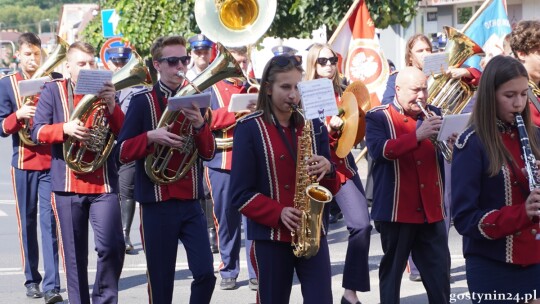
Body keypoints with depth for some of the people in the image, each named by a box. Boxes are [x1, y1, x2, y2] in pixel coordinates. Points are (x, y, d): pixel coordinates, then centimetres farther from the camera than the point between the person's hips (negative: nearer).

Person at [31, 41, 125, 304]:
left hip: (104, 183, 1)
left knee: (112, 246, -11)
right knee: (75, 255, 5)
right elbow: (37, 132, -3)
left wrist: (111, 106, -15)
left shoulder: (105, 90, 9)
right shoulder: (54, 91, 4)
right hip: (67, 185, -1)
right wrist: (65, 128, -21)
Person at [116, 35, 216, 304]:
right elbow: (123, 152, -6)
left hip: (191, 203, 3)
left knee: (205, 274, -6)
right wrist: (151, 137, -23)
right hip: (156, 204, -3)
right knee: (160, 280, 2)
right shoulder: (142, 102, -3)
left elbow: (208, 153, 4)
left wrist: (200, 125, -14)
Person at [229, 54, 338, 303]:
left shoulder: (314, 126, 8)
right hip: (270, 235, -3)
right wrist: (278, 213, -20)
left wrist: (327, 170, -12)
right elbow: (240, 193, -7)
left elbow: (332, 187, 10)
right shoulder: (249, 128, -4)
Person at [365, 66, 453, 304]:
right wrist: (417, 135, -31)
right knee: (392, 269, 7)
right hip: (396, 210, -4)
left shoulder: (434, 114, 12)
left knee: (440, 271, 3)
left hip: (432, 210, 4)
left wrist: (453, 143, -15)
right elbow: (379, 150, -22)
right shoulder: (378, 118, -3)